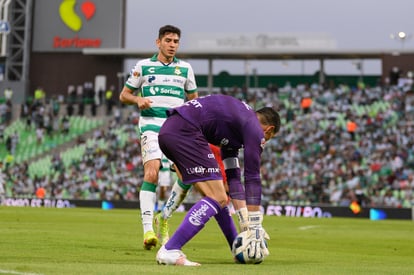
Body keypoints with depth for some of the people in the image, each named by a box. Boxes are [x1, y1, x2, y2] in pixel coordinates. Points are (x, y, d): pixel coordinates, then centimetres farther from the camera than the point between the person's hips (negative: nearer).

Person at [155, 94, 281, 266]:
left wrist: (246, 222, 29)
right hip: (185, 132, -10)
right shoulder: (255, 129, 3)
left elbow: (233, 175, 30)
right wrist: (255, 227, 5)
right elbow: (252, 179, 1)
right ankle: (169, 251, -14)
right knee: (217, 198, -7)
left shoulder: (239, 121, 30)